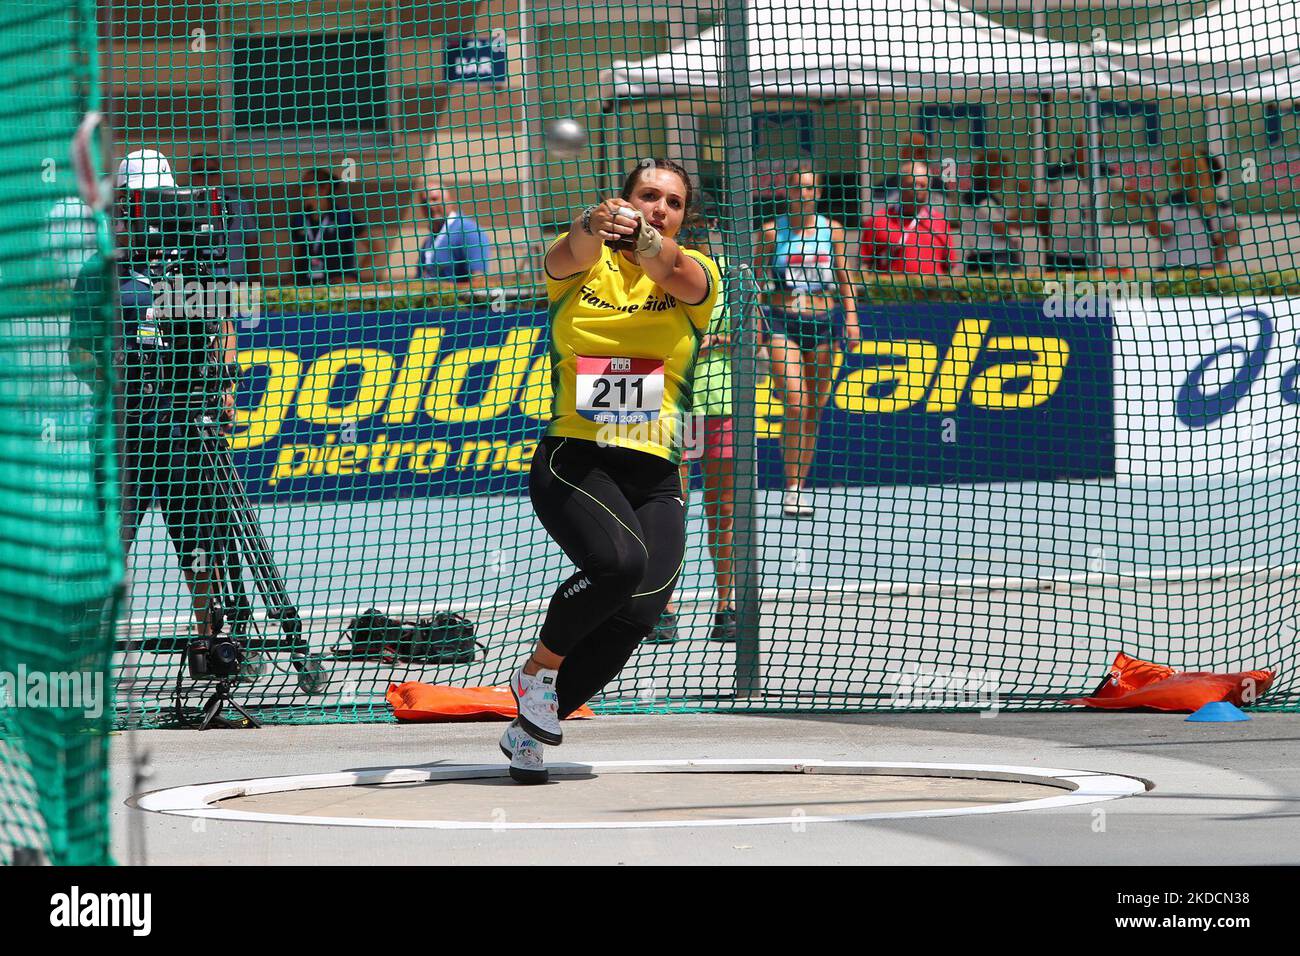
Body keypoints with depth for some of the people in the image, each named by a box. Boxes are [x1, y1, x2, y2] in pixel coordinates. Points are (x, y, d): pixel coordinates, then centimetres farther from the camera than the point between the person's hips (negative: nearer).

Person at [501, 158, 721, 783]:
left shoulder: (693, 274, 8)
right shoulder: (582, 267, 7)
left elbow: (678, 275, -17)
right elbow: (570, 257, -19)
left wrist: (640, 238, -41)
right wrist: (593, 226, -44)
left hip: (656, 476, 3)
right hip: (573, 458, -3)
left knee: (637, 612, -14)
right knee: (619, 561, -31)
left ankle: (530, 725, 11)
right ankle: (539, 670, -4)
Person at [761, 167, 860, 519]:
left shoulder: (831, 229, 7)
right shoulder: (772, 231, 2)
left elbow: (844, 278, 12)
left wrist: (851, 318, 3)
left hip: (823, 321, 3)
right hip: (783, 322, -3)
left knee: (813, 411, 4)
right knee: (795, 406, -16)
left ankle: (800, 487, 14)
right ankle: (791, 489, -11)